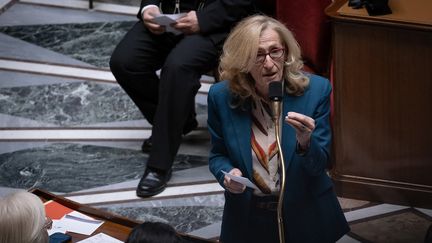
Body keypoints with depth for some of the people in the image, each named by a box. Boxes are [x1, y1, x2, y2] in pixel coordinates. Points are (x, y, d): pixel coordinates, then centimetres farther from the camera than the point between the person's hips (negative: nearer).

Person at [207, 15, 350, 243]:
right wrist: (227, 174, -18)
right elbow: (218, 155, 4)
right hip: (248, 218, 1)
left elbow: (319, 166, -10)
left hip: (304, 217, -1)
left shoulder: (316, 90, -13)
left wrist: (305, 142, -31)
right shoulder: (222, 96, -10)